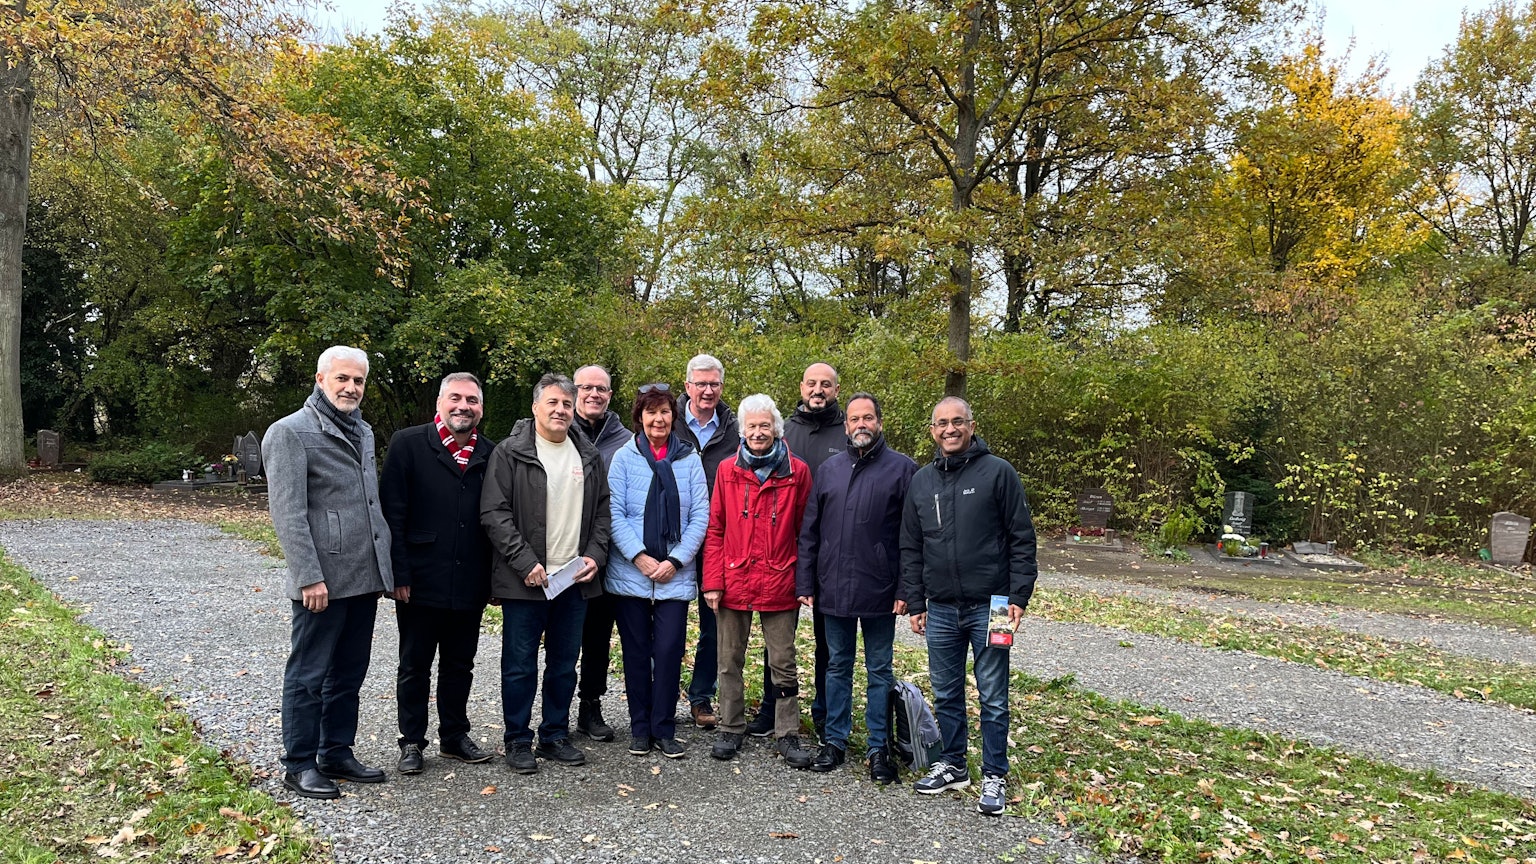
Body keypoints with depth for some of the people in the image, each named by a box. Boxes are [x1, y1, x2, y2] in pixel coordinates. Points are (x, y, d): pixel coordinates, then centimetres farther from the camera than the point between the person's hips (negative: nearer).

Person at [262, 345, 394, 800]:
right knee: (308, 675, 4)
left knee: (348, 673, 16)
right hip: (323, 582, -7)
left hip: (364, 578, 8)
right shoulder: (290, 432, -9)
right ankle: (299, 766, 16)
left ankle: (337, 753, 28)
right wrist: (309, 576, -19)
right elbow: (288, 514, -14)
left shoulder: (363, 432, 15)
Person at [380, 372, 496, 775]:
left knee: (459, 664, 16)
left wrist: (494, 576, 4)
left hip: (470, 585, 4)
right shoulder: (408, 444, -4)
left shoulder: (490, 454, 6)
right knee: (414, 665, 10)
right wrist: (399, 574, -13)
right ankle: (412, 742, 23)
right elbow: (392, 513, -8)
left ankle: (455, 735, 30)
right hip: (421, 582, -3)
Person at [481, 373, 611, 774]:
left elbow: (602, 512, 15)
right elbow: (494, 513, -10)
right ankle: (518, 741, 18)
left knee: (564, 665, 13)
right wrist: (526, 563, -16)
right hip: (524, 580, -4)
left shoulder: (589, 456, 11)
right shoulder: (510, 453, -5)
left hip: (576, 579, 5)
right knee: (520, 666, 4)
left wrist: (595, 555, 0)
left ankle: (555, 736, 26)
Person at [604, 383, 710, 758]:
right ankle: (640, 728, 21)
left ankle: (664, 728, 13)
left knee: (669, 651, -2)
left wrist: (675, 561, -8)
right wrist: (639, 557, -12)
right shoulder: (624, 457, 1)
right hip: (630, 573, 0)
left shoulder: (689, 459, 3)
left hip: (675, 574, 0)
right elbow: (615, 513, -3)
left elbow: (700, 516, 1)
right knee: (636, 652, 8)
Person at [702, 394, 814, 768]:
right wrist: (712, 580, -2)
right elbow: (715, 530, 4)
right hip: (734, 582, 2)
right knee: (730, 661, 11)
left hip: (779, 584, -1)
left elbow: (804, 530, 3)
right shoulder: (728, 470, 3)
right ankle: (731, 730, 26)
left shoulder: (797, 472, -1)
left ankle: (788, 734, 19)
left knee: (783, 663, 7)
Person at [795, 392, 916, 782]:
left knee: (879, 670, 9)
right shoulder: (829, 468, 8)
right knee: (837, 666, 14)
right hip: (833, 589, 3)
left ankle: (879, 747, 20)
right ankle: (835, 740, 27)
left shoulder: (902, 468, -3)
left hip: (879, 590, -3)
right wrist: (806, 583, 4)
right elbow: (809, 531, 9)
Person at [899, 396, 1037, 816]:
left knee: (993, 697, 5)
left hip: (989, 607, -4)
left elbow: (1021, 540, -5)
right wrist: (915, 603, 9)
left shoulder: (998, 472, -5)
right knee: (946, 694, 14)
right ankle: (953, 765, 30)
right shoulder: (921, 481, 8)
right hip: (941, 609, 4)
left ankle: (994, 776, 18)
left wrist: (1018, 597, -9)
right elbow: (910, 548, 12)